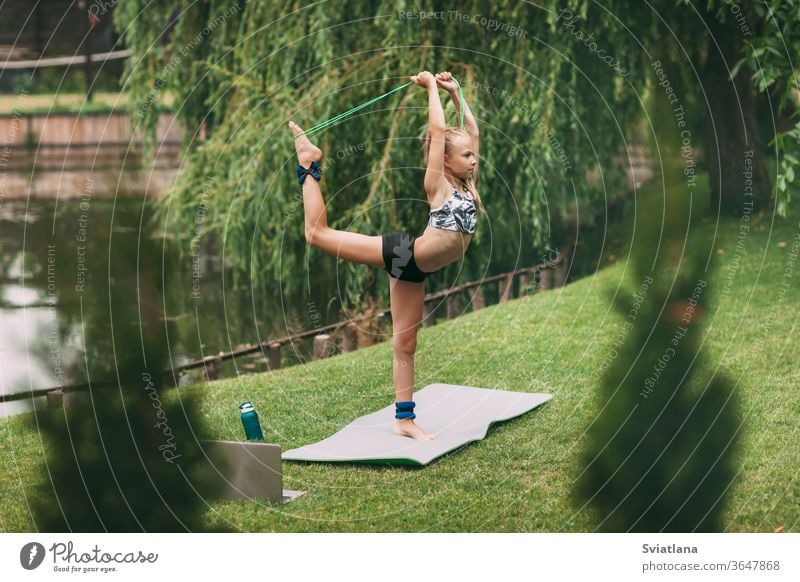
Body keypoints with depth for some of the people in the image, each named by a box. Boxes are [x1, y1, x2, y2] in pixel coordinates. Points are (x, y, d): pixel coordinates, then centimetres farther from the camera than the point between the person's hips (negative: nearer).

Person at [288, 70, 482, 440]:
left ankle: (404, 420, 11)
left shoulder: (465, 186, 7)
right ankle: (309, 165, 17)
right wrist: (432, 87, -10)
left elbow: (471, 130, 13)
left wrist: (455, 93, 13)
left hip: (414, 272, 7)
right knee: (318, 233, -3)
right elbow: (437, 129, -19)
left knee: (404, 345, 9)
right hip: (404, 254, -6)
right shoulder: (438, 186, -11)